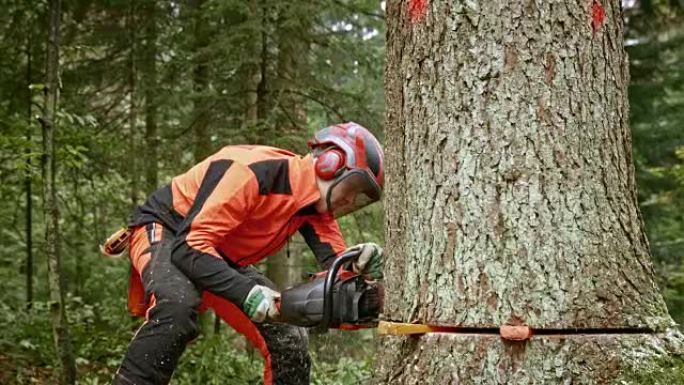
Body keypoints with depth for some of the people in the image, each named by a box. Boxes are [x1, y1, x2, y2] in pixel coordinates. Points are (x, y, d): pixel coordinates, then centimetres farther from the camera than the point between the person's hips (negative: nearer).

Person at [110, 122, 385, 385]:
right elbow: (188, 248, -35)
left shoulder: (315, 206, -6)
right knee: (178, 307, -40)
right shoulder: (255, 171, -32)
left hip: (222, 258, 8)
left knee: (289, 341, -1)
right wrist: (246, 292, -45)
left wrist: (358, 264, -36)